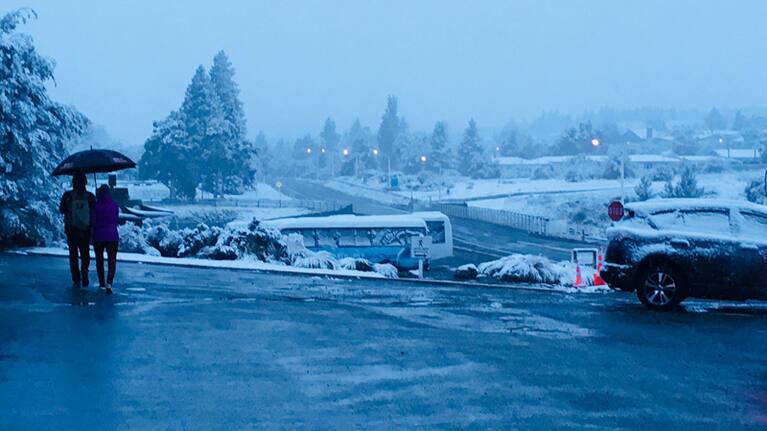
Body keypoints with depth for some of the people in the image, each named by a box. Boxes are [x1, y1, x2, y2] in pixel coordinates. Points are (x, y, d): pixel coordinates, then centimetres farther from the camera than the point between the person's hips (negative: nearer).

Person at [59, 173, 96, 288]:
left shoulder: (67, 195, -5)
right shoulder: (90, 196, -3)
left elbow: (61, 210, 2)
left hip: (71, 230, -1)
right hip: (86, 230, 1)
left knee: (73, 254, 9)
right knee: (85, 253, 14)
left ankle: (76, 280, 4)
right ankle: (84, 269, -14)